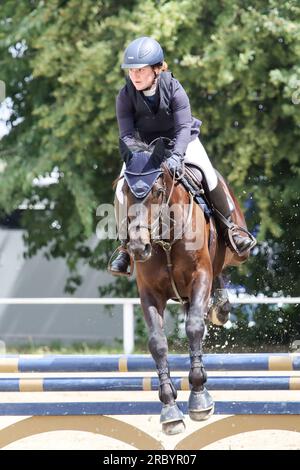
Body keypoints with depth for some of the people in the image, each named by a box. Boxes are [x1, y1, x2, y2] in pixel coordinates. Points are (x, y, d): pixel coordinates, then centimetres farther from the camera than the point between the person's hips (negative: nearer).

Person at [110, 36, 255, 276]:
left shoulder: (174, 89, -24)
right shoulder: (125, 96, -18)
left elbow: (183, 128, -29)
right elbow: (127, 134, -20)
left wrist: (176, 156, -46)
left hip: (180, 141, -2)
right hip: (145, 145, 2)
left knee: (209, 175, -24)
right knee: (123, 188, -16)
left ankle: (228, 227, -3)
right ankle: (126, 246, 0)